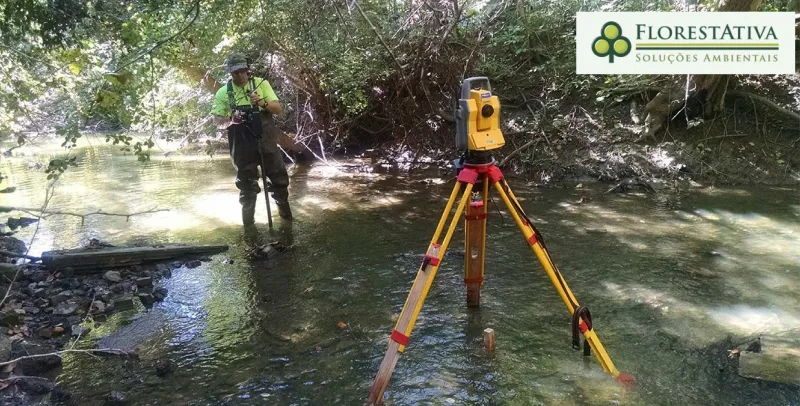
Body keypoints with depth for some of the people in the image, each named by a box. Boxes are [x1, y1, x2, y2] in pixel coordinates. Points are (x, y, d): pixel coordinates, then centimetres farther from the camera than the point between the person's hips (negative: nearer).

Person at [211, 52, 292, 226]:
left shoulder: (261, 83, -1)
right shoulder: (223, 92, -2)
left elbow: (278, 108, -2)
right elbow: (217, 120, -1)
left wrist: (263, 102, -22)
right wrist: (231, 120, -22)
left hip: (266, 141, 1)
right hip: (242, 145, 0)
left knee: (279, 176, 9)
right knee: (246, 182, 9)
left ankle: (283, 205, 32)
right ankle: (248, 216, 24)